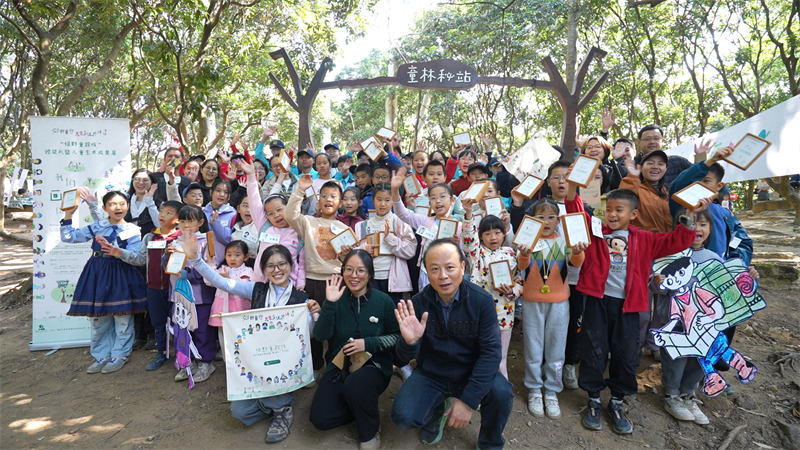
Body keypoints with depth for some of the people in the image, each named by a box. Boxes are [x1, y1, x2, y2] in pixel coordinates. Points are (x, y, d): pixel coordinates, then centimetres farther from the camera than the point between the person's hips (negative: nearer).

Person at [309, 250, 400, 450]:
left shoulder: (383, 301, -9)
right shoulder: (338, 299, -5)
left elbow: (396, 336, -5)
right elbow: (321, 335, -15)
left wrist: (368, 343, -20)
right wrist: (329, 303, -27)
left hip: (374, 366, -3)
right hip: (340, 366, 3)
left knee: (355, 385, -36)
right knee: (320, 419, -15)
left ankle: (370, 431, -4)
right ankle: (363, 408, 15)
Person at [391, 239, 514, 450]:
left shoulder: (482, 301, -18)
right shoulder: (418, 303, -15)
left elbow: (491, 351, -19)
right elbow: (406, 357, -11)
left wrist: (468, 400, -26)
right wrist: (409, 342, -37)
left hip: (472, 373, -1)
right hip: (431, 375, 1)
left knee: (501, 393, -29)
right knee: (403, 417, -20)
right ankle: (437, 411, 17)